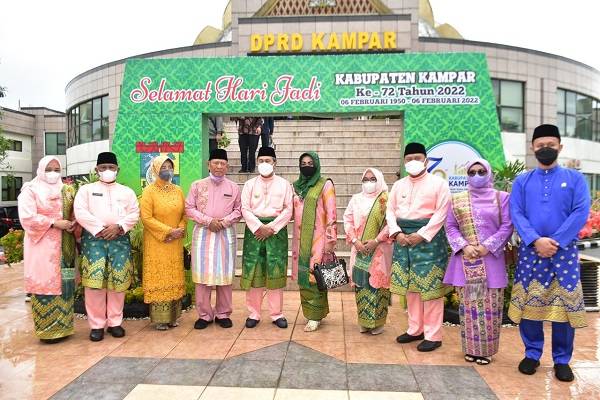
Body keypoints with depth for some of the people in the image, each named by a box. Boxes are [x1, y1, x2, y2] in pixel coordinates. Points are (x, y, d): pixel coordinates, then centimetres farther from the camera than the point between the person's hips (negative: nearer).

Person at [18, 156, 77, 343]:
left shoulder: (67, 191, 15)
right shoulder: (30, 190, 0)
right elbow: (27, 217, -10)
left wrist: (72, 225, -5)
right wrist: (54, 223, -15)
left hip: (64, 247, 4)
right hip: (41, 246, -4)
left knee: (64, 284, 5)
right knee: (44, 284, -3)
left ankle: (62, 325, 15)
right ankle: (47, 329, 6)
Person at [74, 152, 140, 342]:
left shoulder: (127, 191, 15)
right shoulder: (86, 189, 11)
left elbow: (134, 213, 5)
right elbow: (80, 212, -3)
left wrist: (119, 227, -12)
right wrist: (99, 229, -13)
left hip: (120, 239, 2)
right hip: (93, 238, -1)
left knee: (118, 282, 1)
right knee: (95, 281, -6)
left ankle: (115, 322, 12)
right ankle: (97, 324, 5)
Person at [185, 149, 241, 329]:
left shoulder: (233, 187, 6)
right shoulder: (197, 185, 4)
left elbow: (238, 210, 7)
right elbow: (189, 208, 1)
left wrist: (224, 222, -9)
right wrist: (208, 221, -11)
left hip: (226, 234, 1)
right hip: (203, 233, 0)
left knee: (225, 274, 4)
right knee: (203, 274, 1)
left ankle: (223, 314, 16)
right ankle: (204, 315, 13)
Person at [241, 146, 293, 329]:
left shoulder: (284, 184, 7)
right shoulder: (250, 184, 10)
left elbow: (288, 209, 0)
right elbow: (245, 209, 2)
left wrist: (272, 227, -10)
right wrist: (259, 227, -12)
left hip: (277, 229, -1)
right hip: (254, 229, 1)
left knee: (276, 271, 0)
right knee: (253, 271, 1)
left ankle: (277, 314, 11)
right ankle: (253, 313, 12)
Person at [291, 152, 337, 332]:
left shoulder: (325, 185, -4)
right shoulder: (296, 186, 13)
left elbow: (331, 215, -8)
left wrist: (330, 241, -12)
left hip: (317, 239, -5)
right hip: (300, 240, 5)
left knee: (315, 276, -3)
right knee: (303, 276, 9)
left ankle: (315, 316, 8)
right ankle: (310, 311, 23)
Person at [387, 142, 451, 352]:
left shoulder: (438, 183, -3)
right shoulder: (398, 185, 13)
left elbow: (441, 213, -10)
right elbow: (391, 211, 9)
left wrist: (422, 234, -16)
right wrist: (397, 233, -7)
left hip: (428, 238, -5)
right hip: (403, 239, 6)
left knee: (430, 287, -3)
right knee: (409, 286, 11)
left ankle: (433, 335, 7)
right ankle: (415, 329, 25)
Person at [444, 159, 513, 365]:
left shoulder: (501, 197, 6)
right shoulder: (457, 200, 10)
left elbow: (507, 226, -1)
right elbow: (450, 227, 6)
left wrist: (487, 246, -12)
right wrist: (464, 246, -10)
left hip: (491, 259, -1)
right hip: (465, 259, 1)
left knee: (490, 304, 0)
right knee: (468, 303, 4)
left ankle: (486, 349, 13)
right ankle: (470, 348, 14)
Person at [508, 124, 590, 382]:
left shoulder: (575, 178, 5)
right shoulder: (522, 181, 8)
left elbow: (581, 213, -6)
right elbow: (516, 214, -2)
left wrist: (556, 241, -16)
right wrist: (536, 240, -17)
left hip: (565, 251, -1)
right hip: (530, 251, 1)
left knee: (564, 304, 3)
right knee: (528, 302, 5)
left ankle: (562, 360, 18)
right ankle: (532, 354, 20)